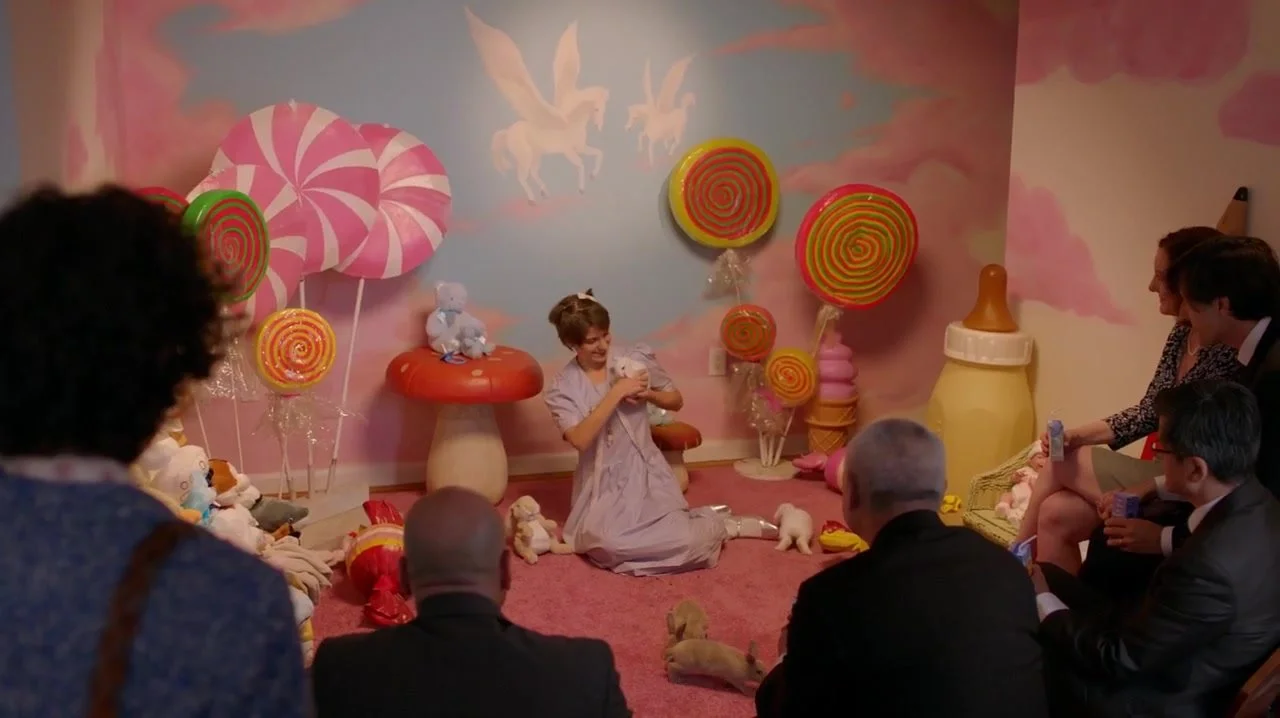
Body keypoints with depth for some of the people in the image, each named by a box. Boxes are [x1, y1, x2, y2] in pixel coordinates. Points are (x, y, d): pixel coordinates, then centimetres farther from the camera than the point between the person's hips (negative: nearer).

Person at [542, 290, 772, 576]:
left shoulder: (635, 360, -1)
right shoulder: (561, 389, -4)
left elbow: (676, 401, 11)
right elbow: (580, 440, -20)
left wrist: (648, 394, -10)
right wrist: (616, 393, -23)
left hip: (645, 472, -1)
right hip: (603, 483, 1)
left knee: (684, 540, -27)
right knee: (605, 544, -31)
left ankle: (724, 526, 10)